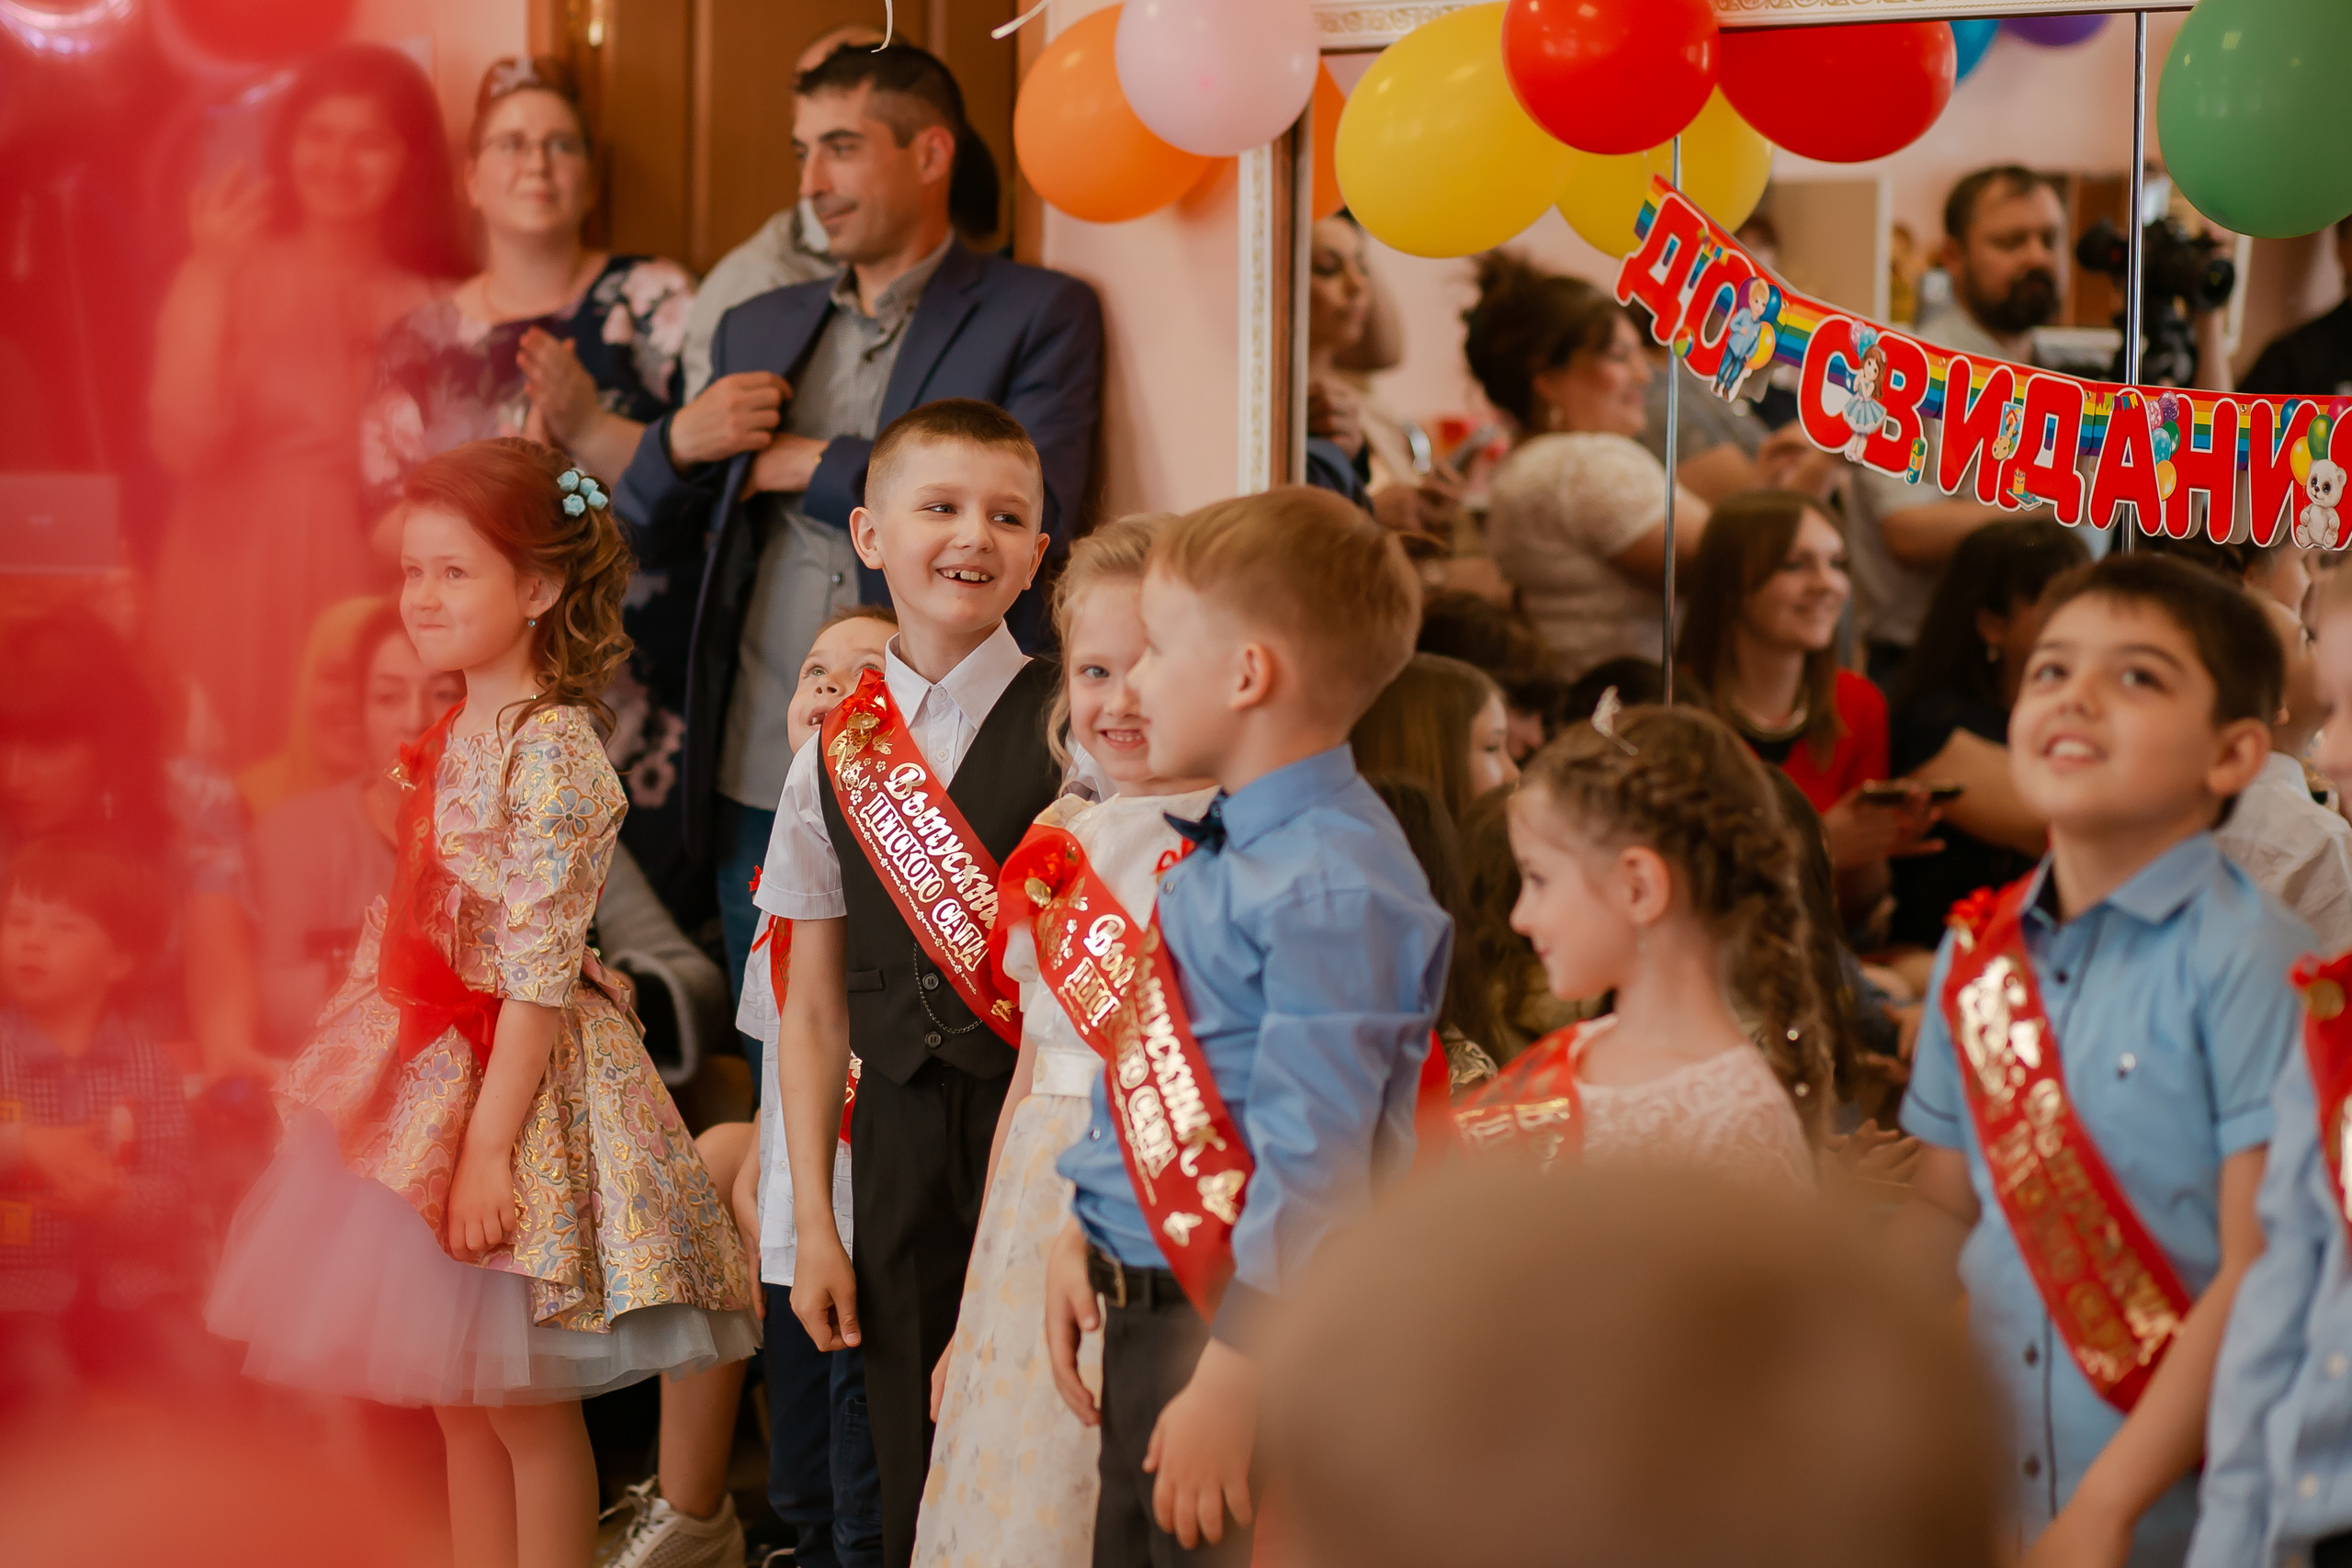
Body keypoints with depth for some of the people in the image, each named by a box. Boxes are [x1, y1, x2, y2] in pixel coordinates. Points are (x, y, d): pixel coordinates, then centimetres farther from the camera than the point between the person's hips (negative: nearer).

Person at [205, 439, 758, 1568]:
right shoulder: (457, 736, 9)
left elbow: (539, 973, -21)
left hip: (515, 1077, -9)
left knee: (525, 1408, 2)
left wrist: (489, 1144, -23)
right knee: (457, 1403, 15)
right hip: (430, 1073, 9)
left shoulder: (552, 753, -18)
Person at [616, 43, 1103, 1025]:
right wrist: (682, 442, -3)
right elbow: (650, 527, 21)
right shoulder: (758, 329, 18)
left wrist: (810, 464, -7)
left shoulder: (1038, 315, 1)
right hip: (762, 794, 5)